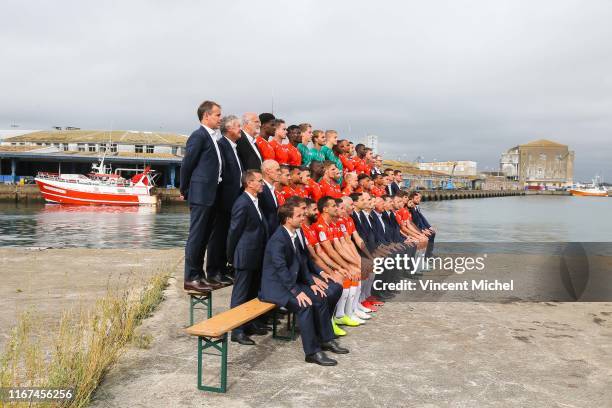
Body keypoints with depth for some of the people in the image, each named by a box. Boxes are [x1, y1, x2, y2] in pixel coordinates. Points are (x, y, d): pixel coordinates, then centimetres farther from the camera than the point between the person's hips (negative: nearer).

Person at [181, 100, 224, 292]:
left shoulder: (210, 137, 16)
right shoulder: (198, 136, -11)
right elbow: (187, 165, -11)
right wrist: (185, 191, -2)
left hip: (210, 195, 9)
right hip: (201, 195, -9)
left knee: (204, 238, 13)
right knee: (196, 237, -3)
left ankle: (199, 275, 21)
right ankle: (191, 278, 5)